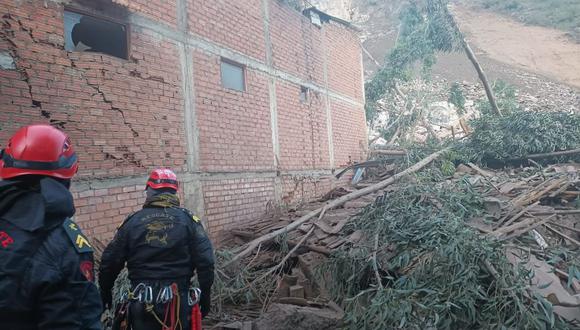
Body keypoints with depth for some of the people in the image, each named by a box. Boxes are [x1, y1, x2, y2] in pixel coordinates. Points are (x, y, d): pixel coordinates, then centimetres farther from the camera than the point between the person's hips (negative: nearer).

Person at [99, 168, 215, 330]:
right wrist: (205, 296, 0)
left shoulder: (132, 221, -1)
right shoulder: (188, 219, -6)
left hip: (142, 303, 1)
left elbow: (110, 261, 4)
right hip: (178, 300, -1)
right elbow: (205, 261, -11)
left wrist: (104, 292, 20)